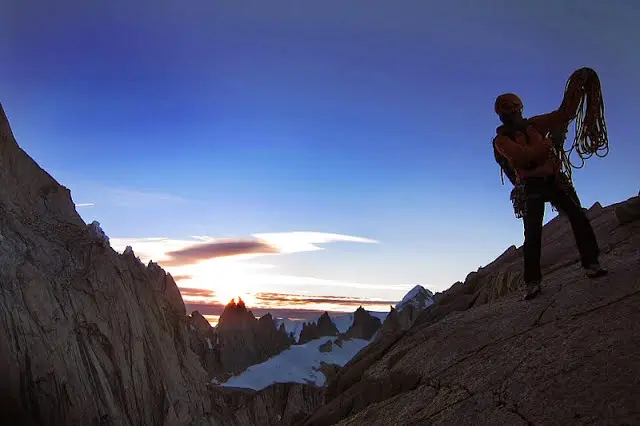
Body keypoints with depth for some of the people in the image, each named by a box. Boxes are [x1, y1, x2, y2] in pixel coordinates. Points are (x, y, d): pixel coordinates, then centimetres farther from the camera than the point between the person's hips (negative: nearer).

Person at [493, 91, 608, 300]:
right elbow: (521, 155, -19)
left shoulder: (532, 125, 15)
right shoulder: (502, 139, -1)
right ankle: (532, 283, -9)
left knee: (578, 216, -9)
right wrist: (550, 141, -19)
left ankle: (591, 264, -7)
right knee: (532, 234, -10)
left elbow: (563, 114, 13)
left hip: (554, 179, 5)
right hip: (532, 186, -5)